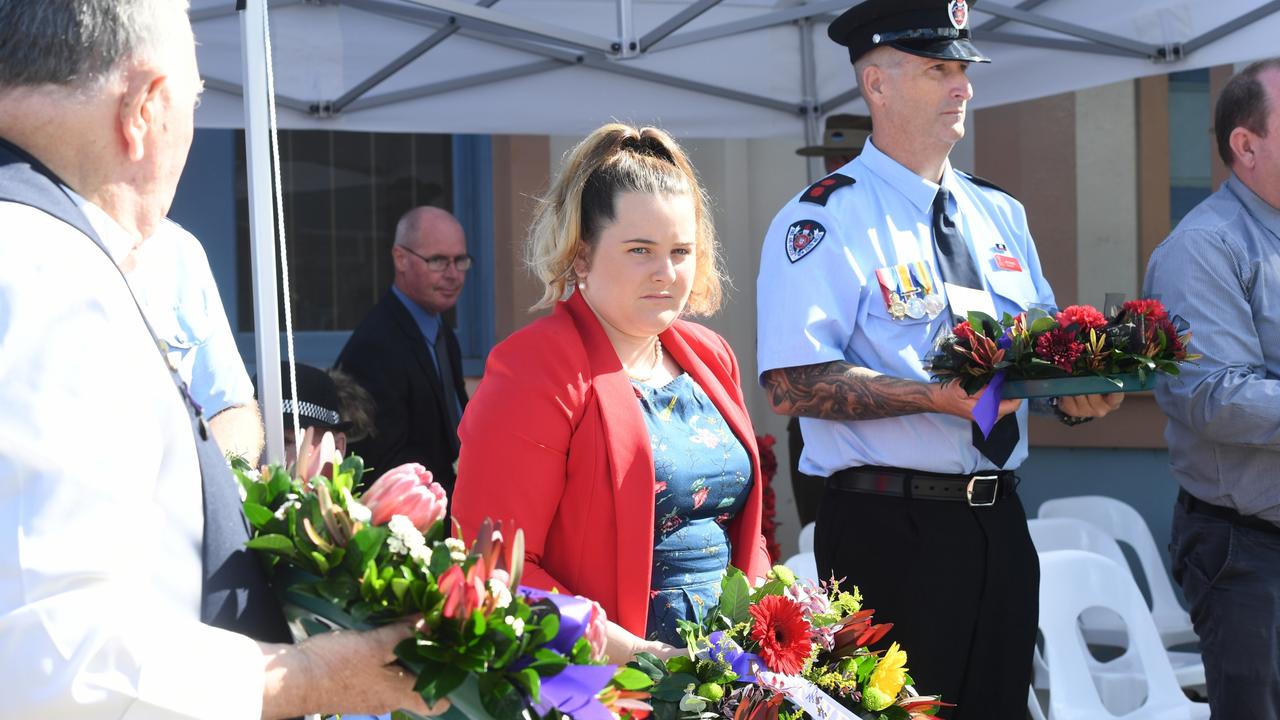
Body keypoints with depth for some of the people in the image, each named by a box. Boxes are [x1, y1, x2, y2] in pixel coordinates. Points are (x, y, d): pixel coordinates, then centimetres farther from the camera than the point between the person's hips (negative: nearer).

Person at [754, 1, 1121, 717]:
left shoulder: (1001, 215, 14)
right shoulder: (827, 220, -8)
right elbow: (794, 384, -17)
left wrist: (1076, 390, -6)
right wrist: (936, 397, -25)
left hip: (999, 520, 7)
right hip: (891, 529, -7)